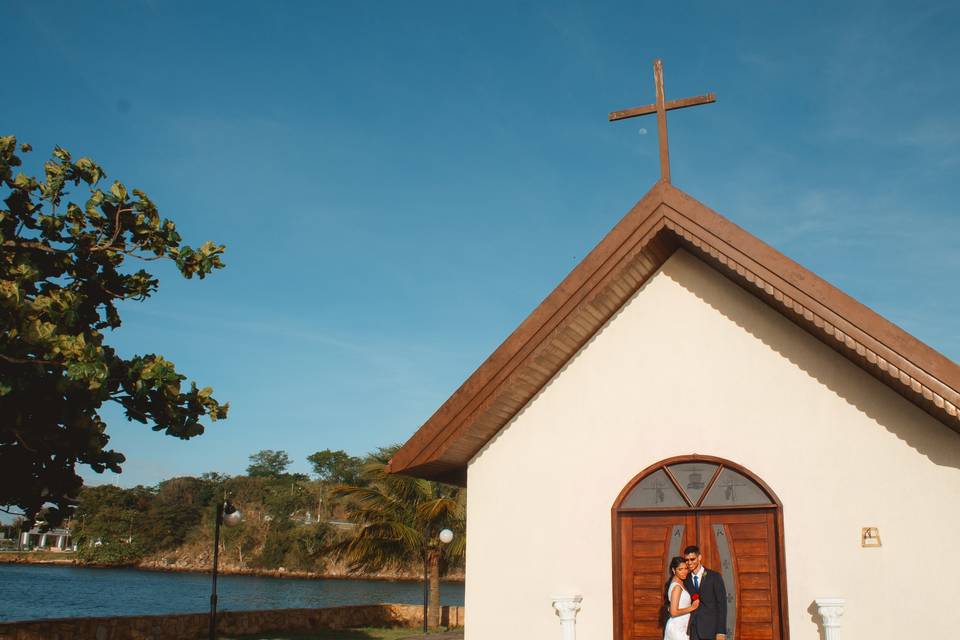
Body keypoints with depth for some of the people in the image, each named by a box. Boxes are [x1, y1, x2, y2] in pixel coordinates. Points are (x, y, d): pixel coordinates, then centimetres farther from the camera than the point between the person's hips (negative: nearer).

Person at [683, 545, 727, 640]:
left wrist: (721, 632, -10)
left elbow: (721, 605, -4)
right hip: (692, 632, 3)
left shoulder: (715, 577, -2)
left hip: (710, 631, -3)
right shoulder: (685, 580, 9)